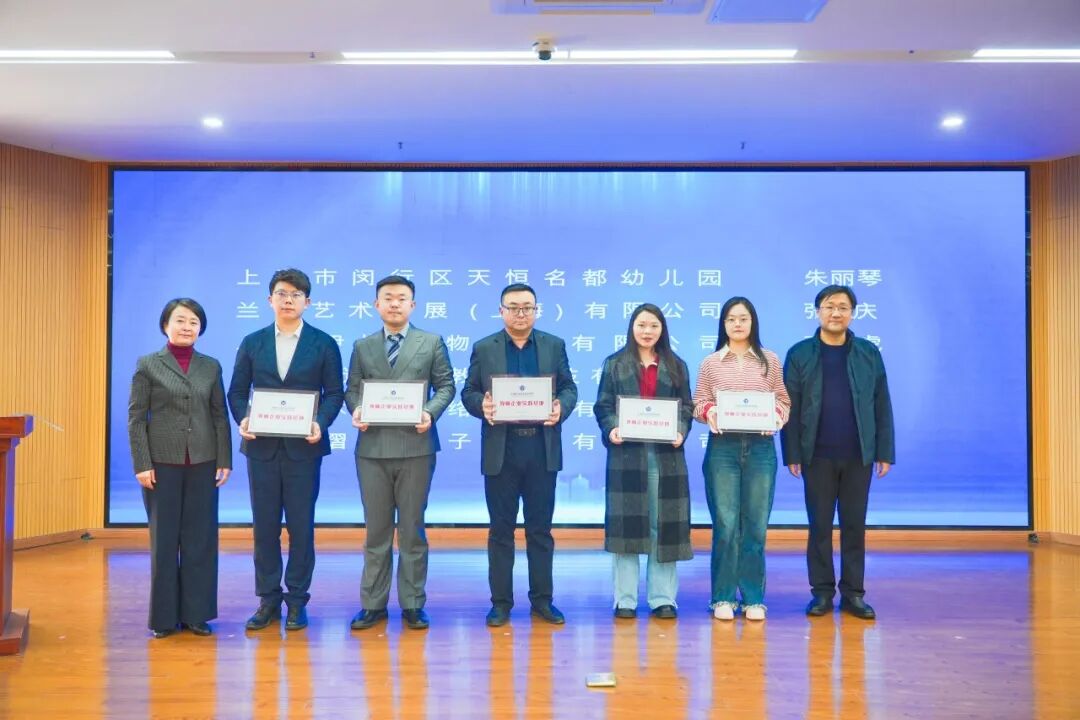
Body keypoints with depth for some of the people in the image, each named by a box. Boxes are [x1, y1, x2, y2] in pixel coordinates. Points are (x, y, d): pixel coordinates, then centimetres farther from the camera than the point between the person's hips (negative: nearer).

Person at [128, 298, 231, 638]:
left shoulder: (211, 366, 8)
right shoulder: (148, 364, 1)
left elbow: (220, 416, 7)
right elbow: (136, 417, -2)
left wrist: (225, 460, 1)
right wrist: (142, 464, -9)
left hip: (203, 463, 2)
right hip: (162, 463, -2)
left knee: (200, 538, 5)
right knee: (164, 540, 5)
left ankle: (196, 613, 16)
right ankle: (165, 616, 16)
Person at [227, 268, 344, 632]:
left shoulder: (323, 344, 3)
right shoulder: (252, 343, 9)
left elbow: (334, 393, 0)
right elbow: (237, 391, 8)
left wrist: (320, 423, -16)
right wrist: (242, 420, -11)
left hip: (303, 447, -2)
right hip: (262, 446, 2)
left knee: (301, 526, 4)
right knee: (264, 525, 7)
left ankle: (297, 600, 16)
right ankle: (268, 600, 18)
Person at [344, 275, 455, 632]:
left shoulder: (432, 343, 6)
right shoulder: (362, 347, 12)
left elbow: (446, 386, 3)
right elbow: (352, 389, 10)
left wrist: (430, 412, -14)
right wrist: (355, 411, -11)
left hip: (416, 446, -2)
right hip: (372, 447, 2)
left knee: (412, 529, 5)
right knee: (376, 530, 8)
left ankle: (413, 605, 14)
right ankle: (373, 604, 16)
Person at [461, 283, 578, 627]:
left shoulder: (555, 345, 8)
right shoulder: (483, 348, 4)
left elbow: (569, 388, 6)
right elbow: (468, 392, 4)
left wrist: (561, 408, -15)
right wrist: (481, 405, -18)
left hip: (542, 450, 1)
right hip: (500, 450, -1)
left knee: (540, 529, 9)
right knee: (501, 530, 6)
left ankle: (542, 599, 19)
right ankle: (501, 602, 15)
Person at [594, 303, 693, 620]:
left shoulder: (676, 366, 12)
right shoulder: (615, 364, 8)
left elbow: (686, 408, 7)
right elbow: (603, 406, 3)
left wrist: (680, 433, -11)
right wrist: (610, 430, -15)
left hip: (666, 454, 1)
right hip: (626, 453, -1)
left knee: (664, 525, 3)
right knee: (626, 523, 0)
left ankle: (663, 598, 12)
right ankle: (625, 599, 8)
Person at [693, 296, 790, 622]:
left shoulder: (769, 360, 8)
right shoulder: (710, 363, 6)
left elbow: (783, 400, 10)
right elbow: (698, 403, 8)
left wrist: (776, 417, -10)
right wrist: (709, 412, -13)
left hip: (761, 448, 1)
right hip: (722, 448, -1)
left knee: (755, 525, 4)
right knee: (725, 524, -1)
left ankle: (754, 598, 14)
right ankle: (723, 597, 9)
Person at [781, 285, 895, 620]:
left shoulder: (869, 353, 5)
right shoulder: (800, 354, 1)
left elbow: (882, 405, 5)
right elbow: (790, 407, -1)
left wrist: (885, 452, 0)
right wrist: (791, 454, -6)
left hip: (858, 455, 1)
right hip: (817, 455, -1)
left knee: (855, 526, 7)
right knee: (820, 525, 6)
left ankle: (853, 593, 16)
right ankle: (822, 592, 15)